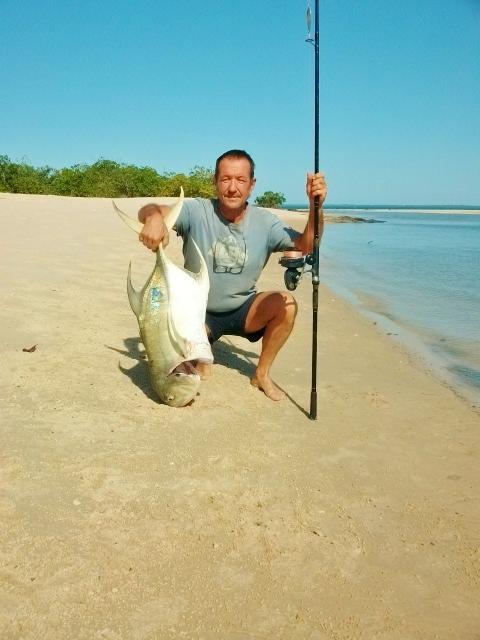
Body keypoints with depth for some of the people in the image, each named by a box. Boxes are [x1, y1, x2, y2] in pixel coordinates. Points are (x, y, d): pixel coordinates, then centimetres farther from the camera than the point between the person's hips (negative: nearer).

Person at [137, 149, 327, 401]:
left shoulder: (264, 222, -9)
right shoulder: (197, 212, -16)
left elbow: (306, 245, -18)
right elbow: (148, 211, -27)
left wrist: (315, 206, -36)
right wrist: (154, 217, -53)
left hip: (243, 309, 2)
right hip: (199, 312, -2)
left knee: (287, 302, -25)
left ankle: (262, 373, -3)